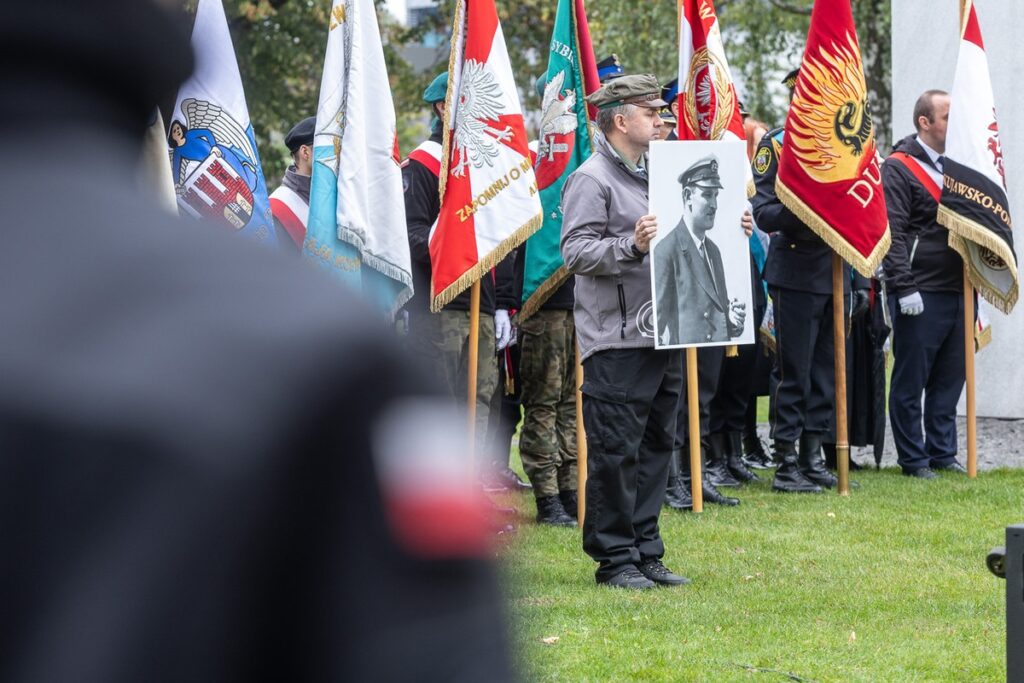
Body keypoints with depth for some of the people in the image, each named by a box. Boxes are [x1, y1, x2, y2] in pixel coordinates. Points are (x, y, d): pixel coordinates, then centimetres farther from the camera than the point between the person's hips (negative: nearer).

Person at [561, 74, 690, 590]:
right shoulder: (592, 179, -9)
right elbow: (575, 253, -17)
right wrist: (630, 245, -28)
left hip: (664, 334, 8)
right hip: (617, 339, -8)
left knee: (656, 448, 11)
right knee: (615, 452, -5)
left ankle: (645, 551, 18)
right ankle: (614, 558, 2)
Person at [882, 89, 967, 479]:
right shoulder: (898, 168, -6)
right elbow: (892, 232, -13)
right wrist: (904, 287, -19)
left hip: (956, 289, 7)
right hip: (921, 295, -7)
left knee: (950, 377, 10)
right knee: (910, 380, 0)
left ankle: (942, 452, 19)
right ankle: (913, 459, 6)